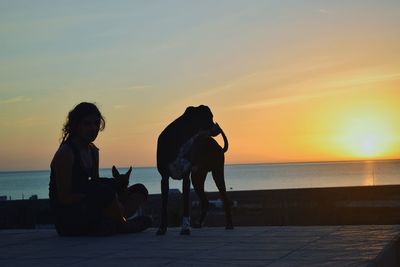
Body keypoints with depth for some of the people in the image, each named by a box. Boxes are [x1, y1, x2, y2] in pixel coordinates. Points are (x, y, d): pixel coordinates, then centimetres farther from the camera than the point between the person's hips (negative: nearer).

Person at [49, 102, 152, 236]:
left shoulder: (93, 151, 13)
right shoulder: (65, 153, -14)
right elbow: (64, 198, -17)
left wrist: (118, 186, -5)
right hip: (67, 220, -9)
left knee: (139, 190, 5)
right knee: (105, 191, -37)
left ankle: (110, 225, -20)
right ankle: (123, 225, -9)